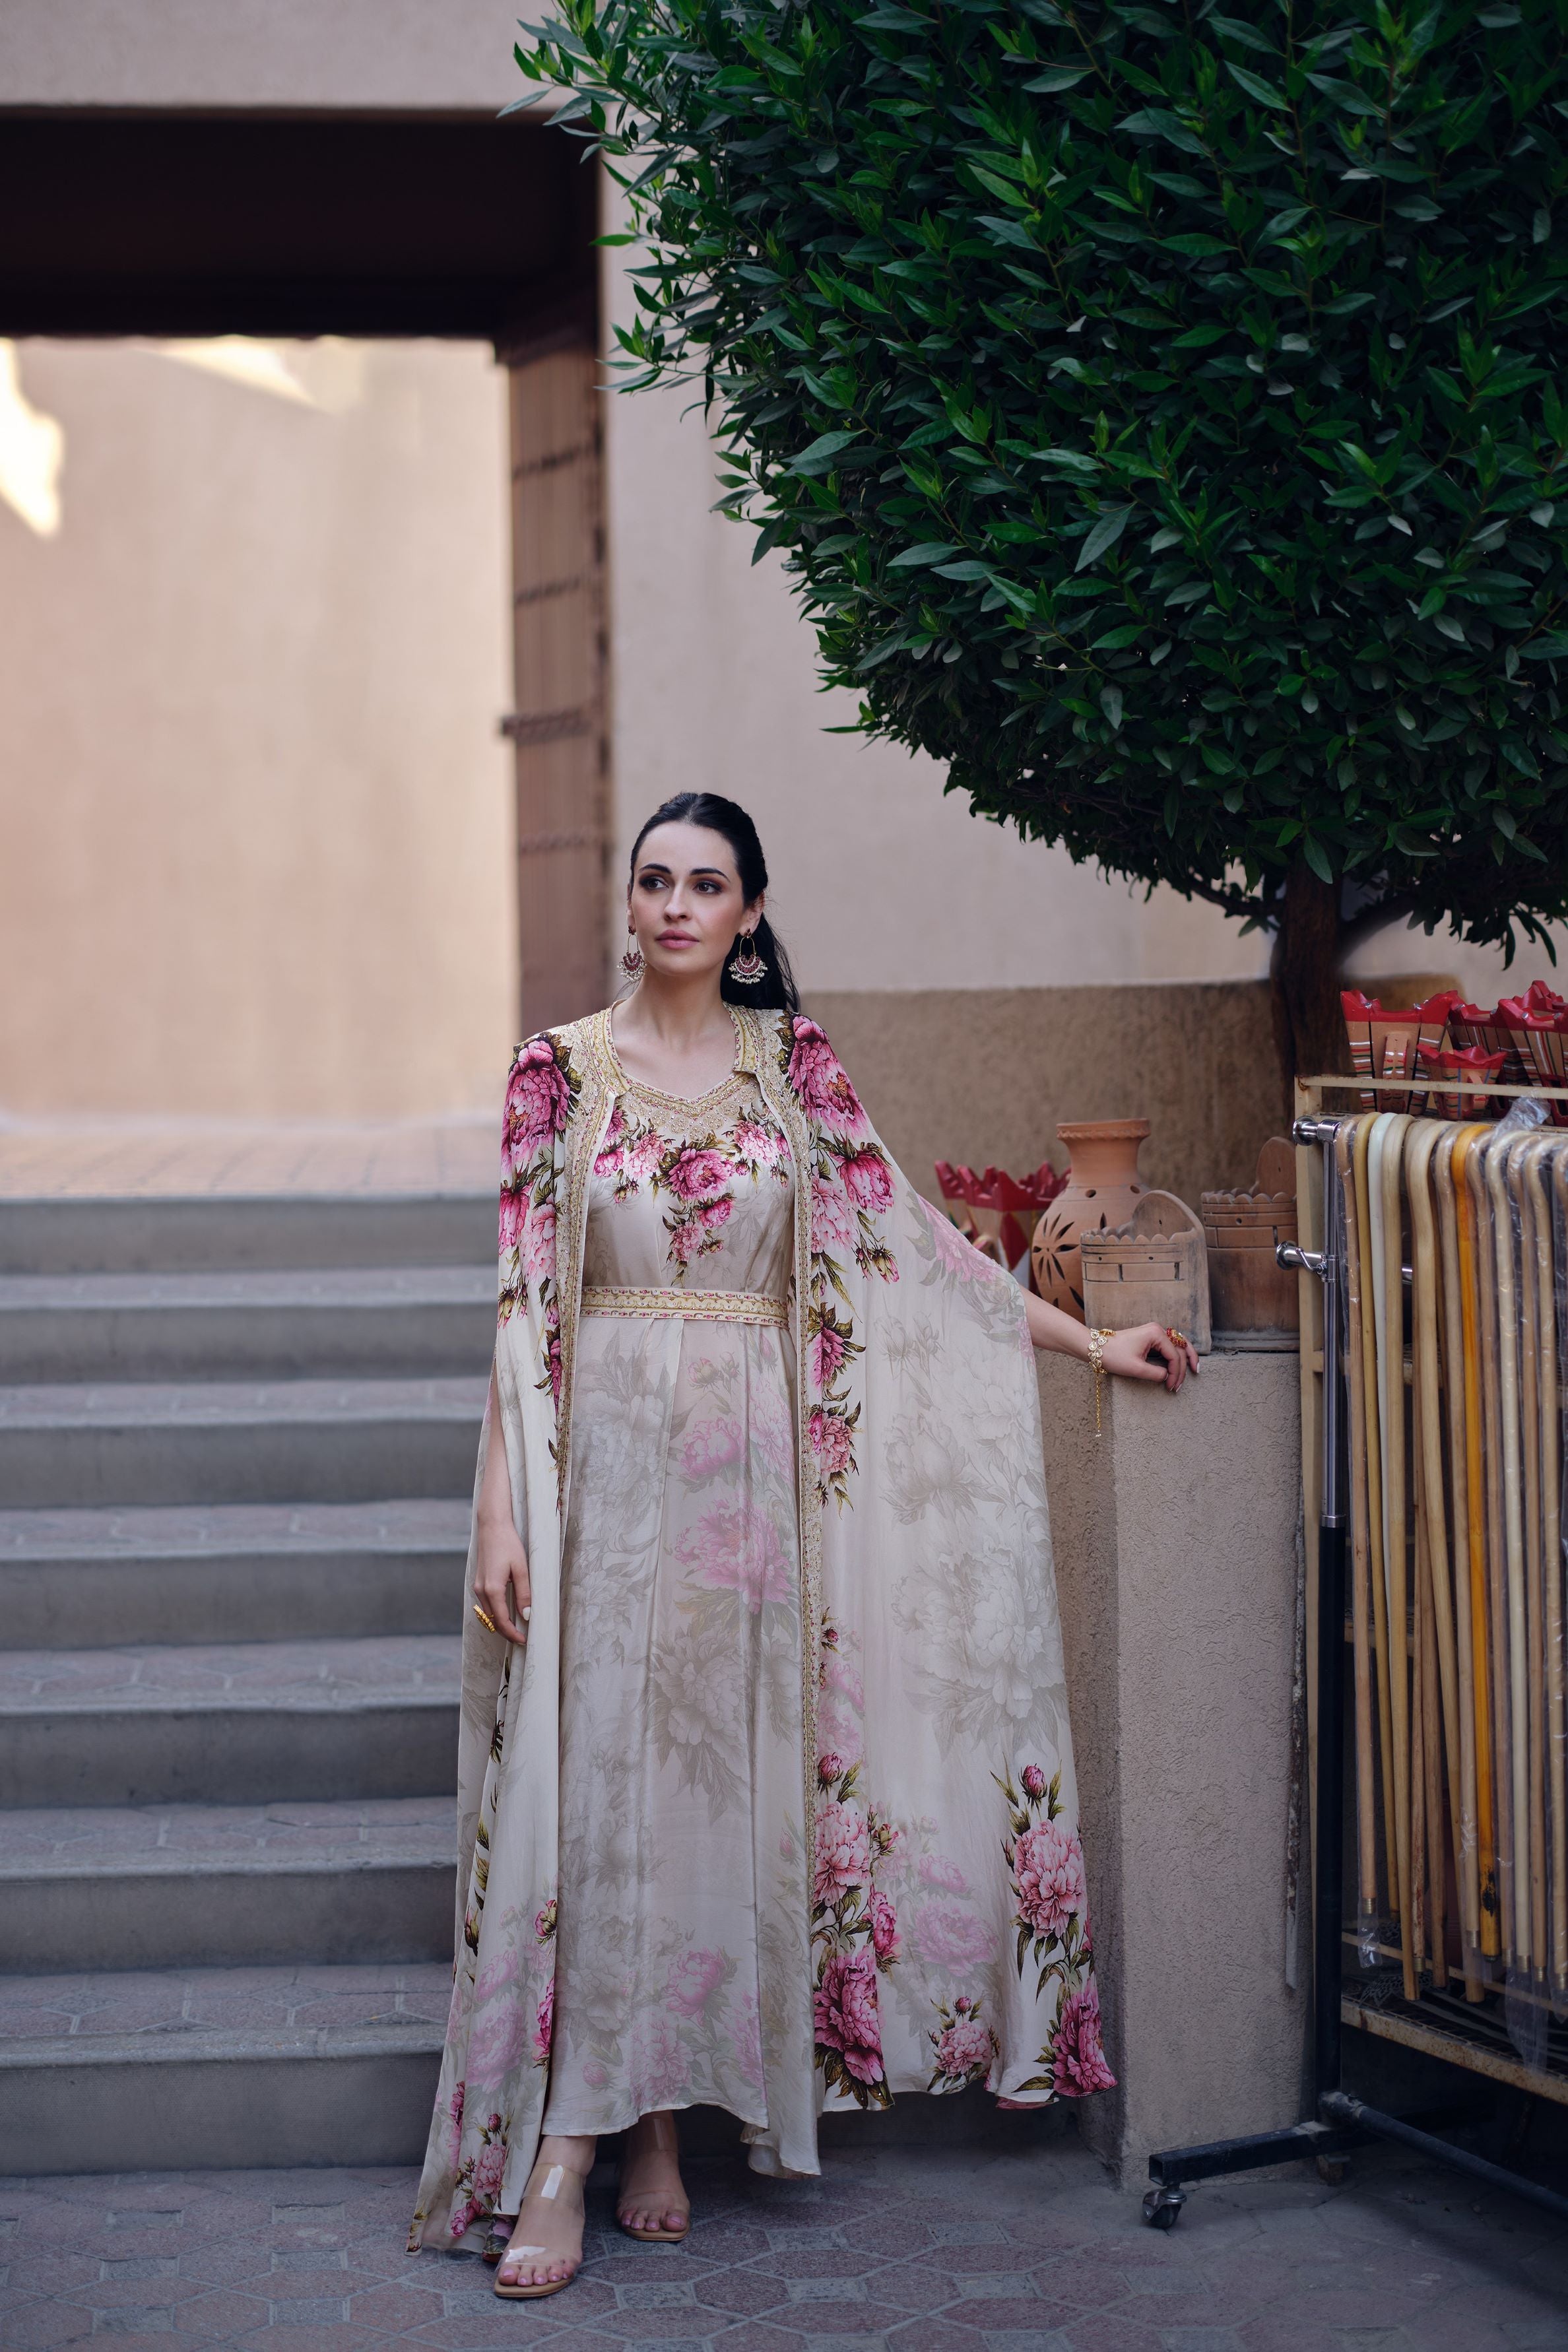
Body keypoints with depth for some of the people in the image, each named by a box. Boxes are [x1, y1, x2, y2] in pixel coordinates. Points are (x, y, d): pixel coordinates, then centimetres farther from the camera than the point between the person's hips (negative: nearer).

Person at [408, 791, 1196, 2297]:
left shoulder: (793, 1065, 7)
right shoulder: (562, 1069, 2)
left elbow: (906, 1240, 11)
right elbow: (523, 1301, 0)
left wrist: (1089, 1342, 9)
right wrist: (501, 1512, -6)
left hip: (748, 1466, 2)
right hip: (602, 1457, -2)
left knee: (714, 1786, 2)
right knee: (589, 1783, -6)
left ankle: (657, 2124, 13)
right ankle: (559, 2162, -3)